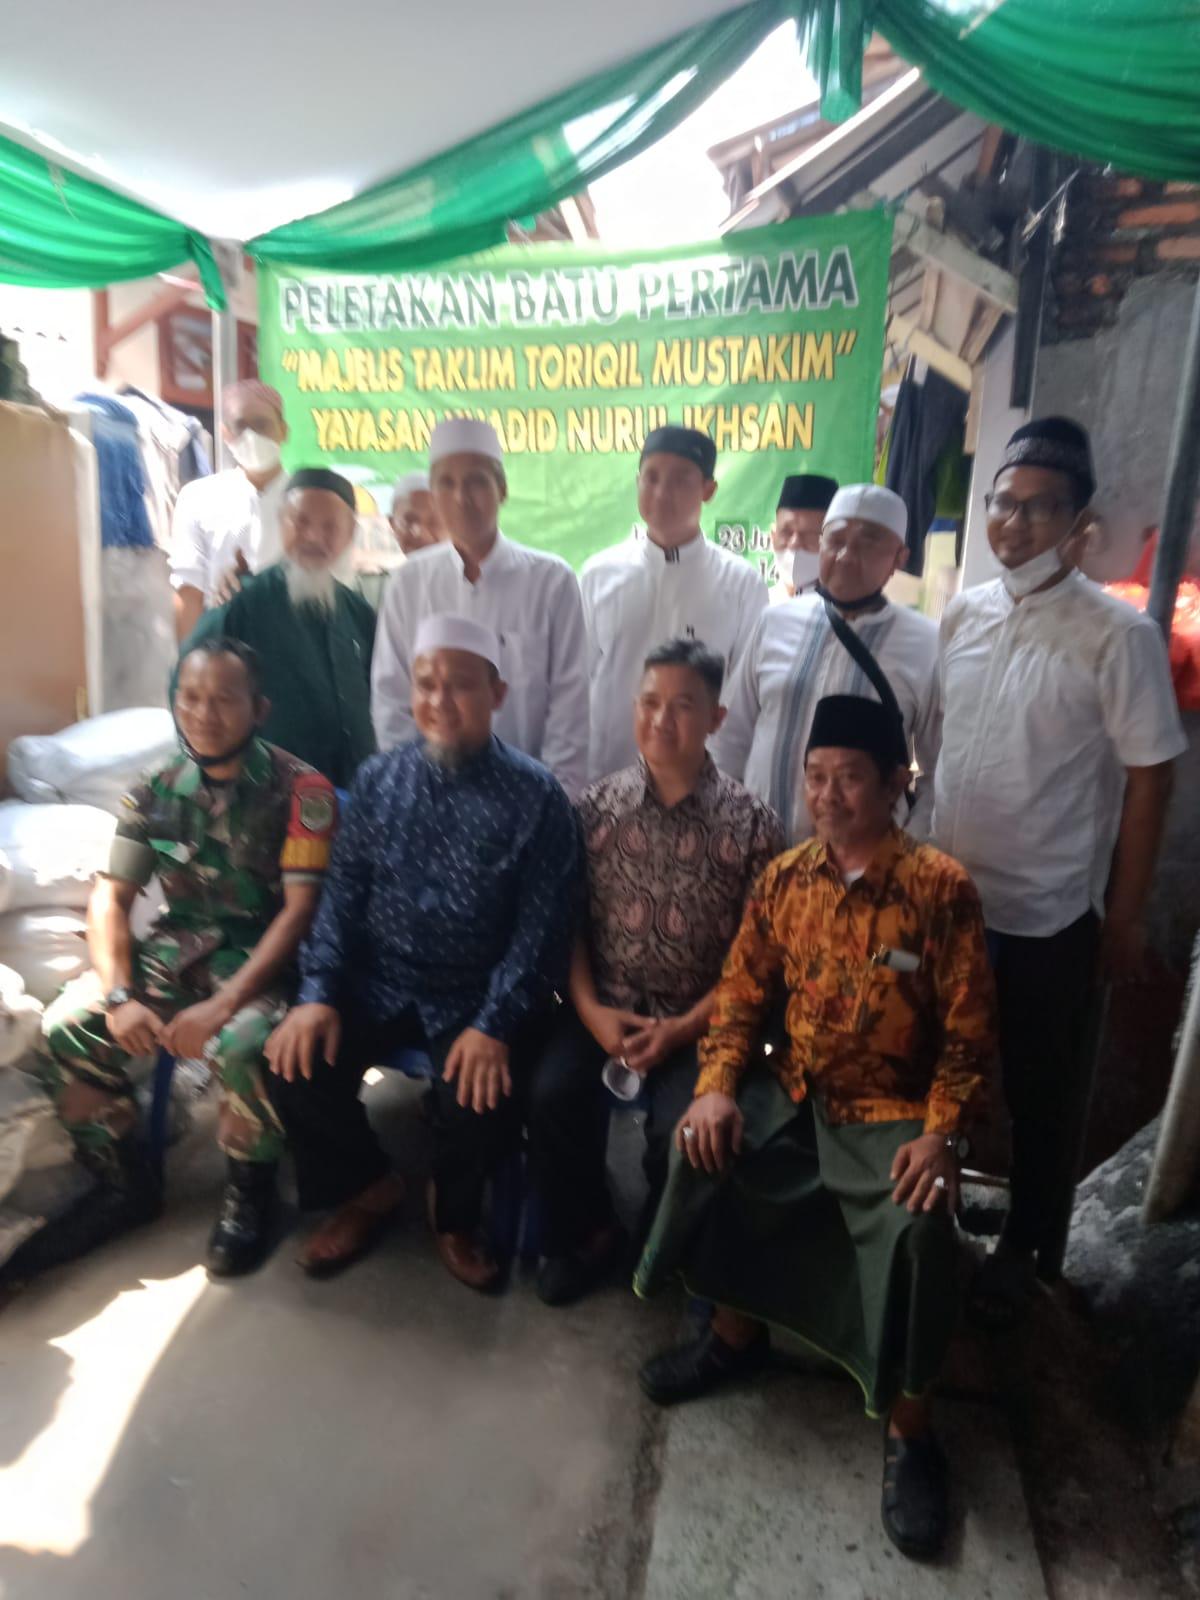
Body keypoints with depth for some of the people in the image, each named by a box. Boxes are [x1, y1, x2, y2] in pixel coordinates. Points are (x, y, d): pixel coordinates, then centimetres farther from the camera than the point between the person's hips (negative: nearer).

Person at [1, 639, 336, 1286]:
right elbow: (110, 899, 2)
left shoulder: (299, 789, -13)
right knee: (67, 1026, -14)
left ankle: (249, 1188, -1)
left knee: (244, 1044, -33)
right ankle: (125, 1180, 10)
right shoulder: (156, 791, 3)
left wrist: (225, 1003, -26)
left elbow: (301, 909, -18)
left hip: (263, 958, -5)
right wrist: (120, 995, -14)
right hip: (176, 950, 5)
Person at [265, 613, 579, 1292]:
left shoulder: (535, 796, -8)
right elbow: (343, 893, 3)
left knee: (483, 1096, -26)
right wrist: (318, 993, -9)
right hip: (380, 982, 4)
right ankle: (368, 1186, 16)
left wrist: (495, 1025, -23)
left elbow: (541, 927, -12)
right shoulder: (379, 779, 4)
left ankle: (456, 1217, 13)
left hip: (478, 996, -3)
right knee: (296, 1059, -16)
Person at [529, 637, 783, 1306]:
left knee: (680, 1128, -23)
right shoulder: (597, 806, 1)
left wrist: (685, 1027, -14)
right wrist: (590, 1008, -11)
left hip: (699, 1020, -1)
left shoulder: (753, 825, -6)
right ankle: (587, 1228, 12)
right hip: (606, 1007, 2)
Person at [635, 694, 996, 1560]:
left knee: (919, 1226, -28)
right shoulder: (783, 879, -2)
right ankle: (736, 1332, 12)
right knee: (703, 1151, -16)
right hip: (794, 1091, 4)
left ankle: (910, 1431, 1)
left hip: (891, 1113, -3)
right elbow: (741, 994, 3)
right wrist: (717, 1085, -10)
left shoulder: (942, 888, -12)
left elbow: (970, 1033, -8)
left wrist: (940, 1136, -19)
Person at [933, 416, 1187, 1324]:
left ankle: (1026, 1248, 39)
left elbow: (1149, 778, -10)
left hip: (1050, 915, -4)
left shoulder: (1118, 635, -13)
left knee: (1041, 1095, 15)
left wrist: (1127, 913, -8)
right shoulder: (963, 615, 1)